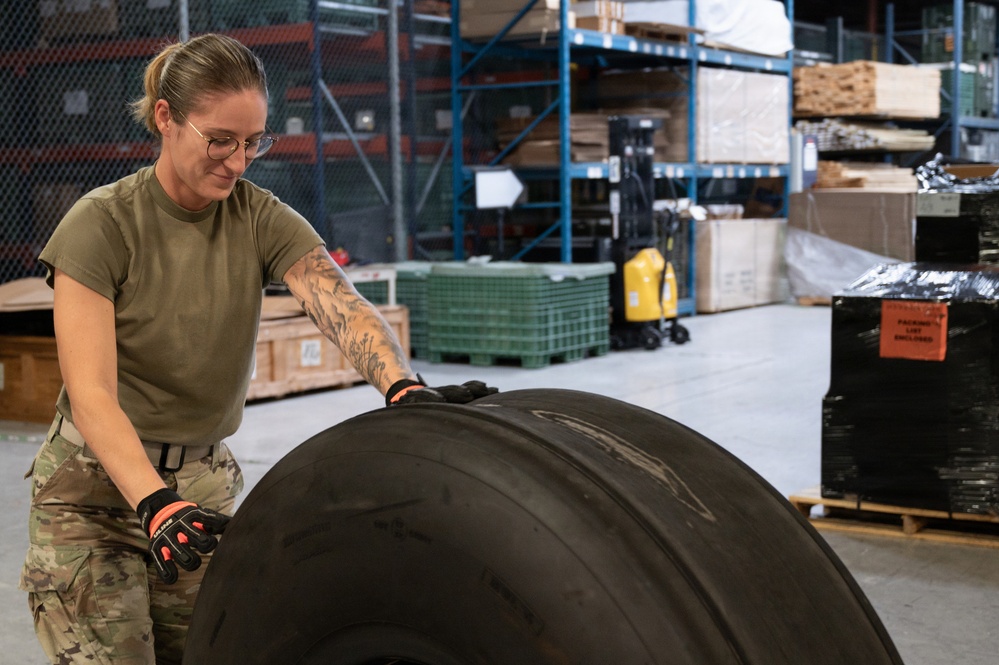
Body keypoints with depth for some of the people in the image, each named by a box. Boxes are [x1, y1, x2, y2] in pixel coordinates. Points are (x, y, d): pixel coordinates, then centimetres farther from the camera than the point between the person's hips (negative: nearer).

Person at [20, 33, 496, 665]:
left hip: (207, 487, 4)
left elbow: (342, 304, -21)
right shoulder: (102, 225, -15)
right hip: (97, 490, -4)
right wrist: (157, 505, -38)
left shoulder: (262, 220, -3)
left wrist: (403, 386, -42)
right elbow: (90, 393, -23)